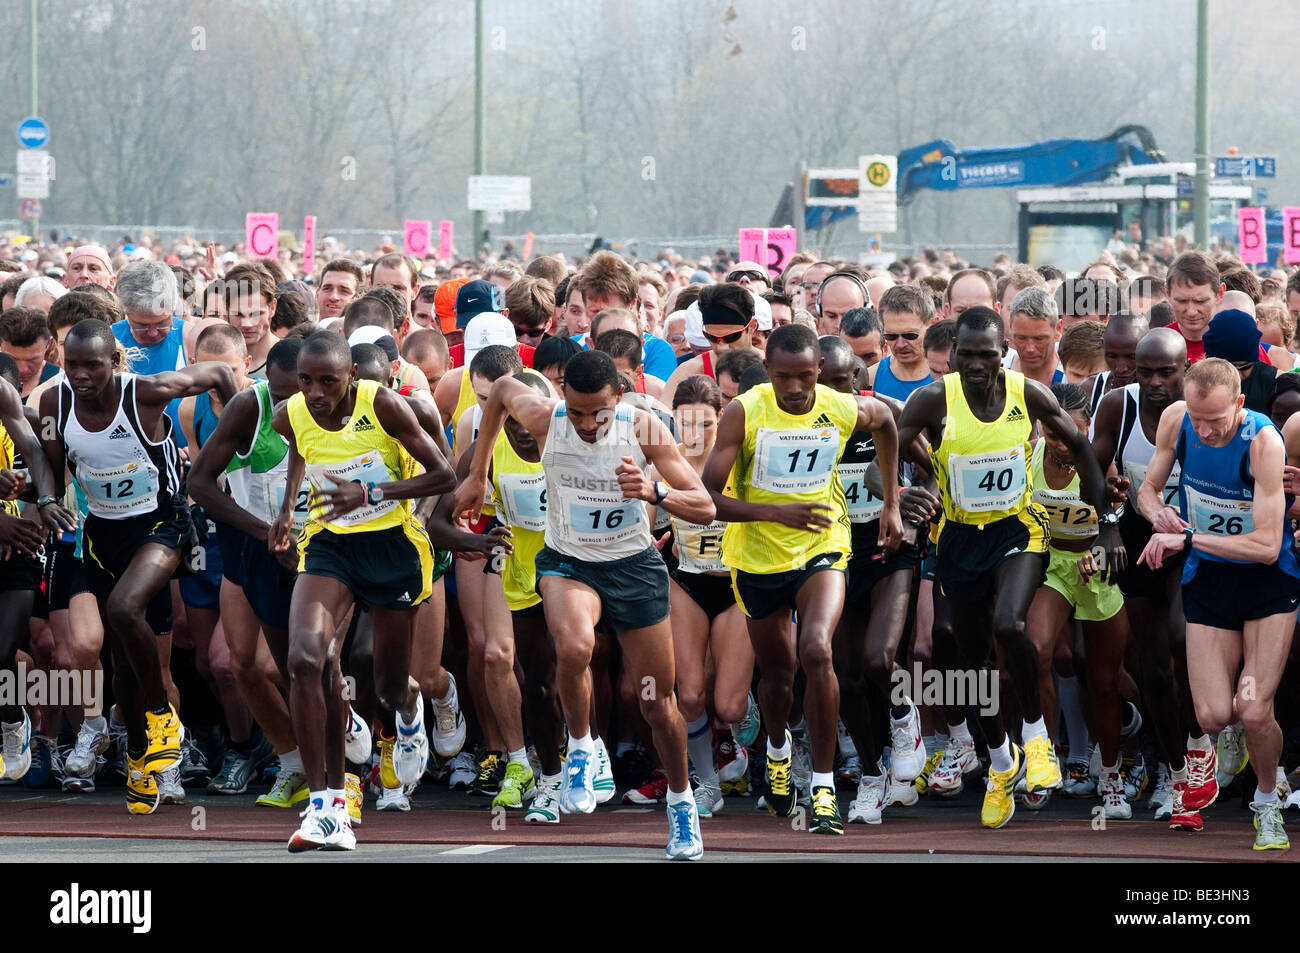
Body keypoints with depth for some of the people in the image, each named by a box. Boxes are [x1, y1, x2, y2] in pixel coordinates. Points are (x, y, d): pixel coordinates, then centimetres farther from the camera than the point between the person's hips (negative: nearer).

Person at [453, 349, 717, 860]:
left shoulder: (644, 428, -19)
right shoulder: (544, 417, -18)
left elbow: (705, 510, -18)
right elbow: (501, 388, 7)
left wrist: (654, 492, -39)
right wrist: (477, 475, 13)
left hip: (634, 567, 1)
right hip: (568, 564, -1)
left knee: (658, 705, 7)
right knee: (573, 649, -36)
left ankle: (680, 799, 35)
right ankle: (580, 748, -9)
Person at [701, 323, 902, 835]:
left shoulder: (844, 410, -13)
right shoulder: (744, 414, -20)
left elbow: (885, 420, 13)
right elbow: (708, 497, -23)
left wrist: (891, 503, 11)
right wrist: (779, 512, -34)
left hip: (821, 549, -1)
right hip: (758, 557, 1)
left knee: (816, 652, -25)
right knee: (776, 671, 16)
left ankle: (824, 787, -16)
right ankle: (777, 750, 52)